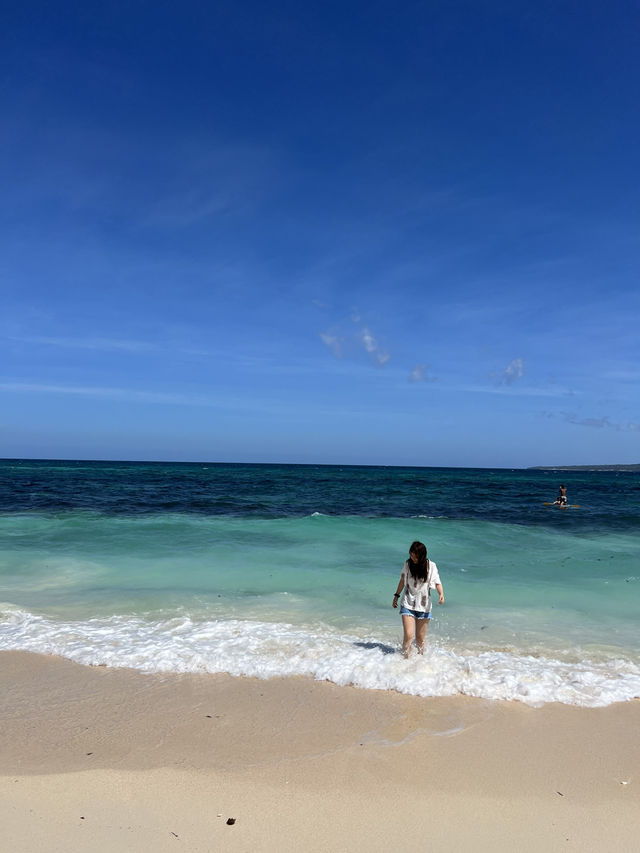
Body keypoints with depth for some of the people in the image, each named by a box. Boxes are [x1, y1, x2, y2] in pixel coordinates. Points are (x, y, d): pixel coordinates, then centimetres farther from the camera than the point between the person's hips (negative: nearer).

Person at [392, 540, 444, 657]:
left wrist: (441, 594, -25)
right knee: (409, 635, -12)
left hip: (424, 606, 0)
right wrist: (396, 596, 17)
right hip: (408, 604, 0)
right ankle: (405, 658, 3)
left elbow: (437, 582, -6)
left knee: (420, 638, 7)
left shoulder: (431, 566, -5)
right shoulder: (408, 564, -2)